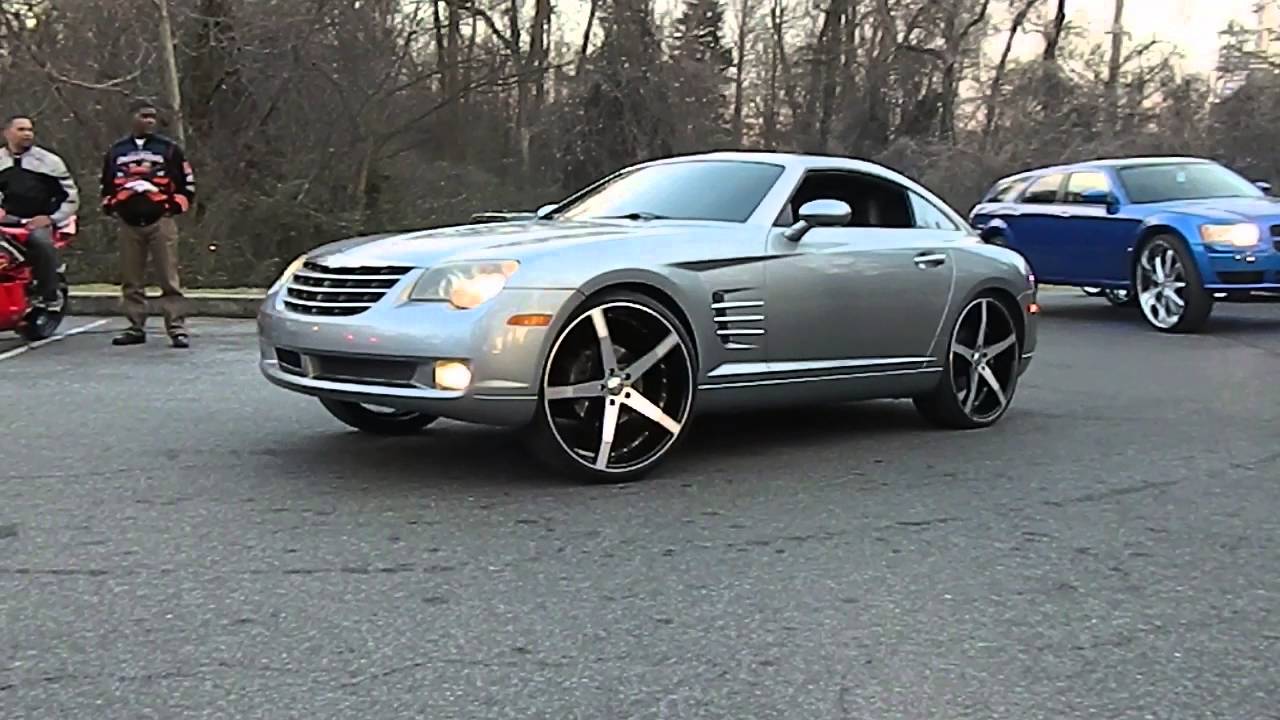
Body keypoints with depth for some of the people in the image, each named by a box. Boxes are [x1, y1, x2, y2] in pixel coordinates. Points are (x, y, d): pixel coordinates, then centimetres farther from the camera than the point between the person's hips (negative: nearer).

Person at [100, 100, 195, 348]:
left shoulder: (169, 148, 3)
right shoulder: (116, 151, 13)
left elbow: (187, 181, 6)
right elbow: (106, 184, 24)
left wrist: (175, 206, -1)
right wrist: (111, 207, 12)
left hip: (160, 221, -3)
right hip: (128, 223, 4)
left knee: (169, 279, -7)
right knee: (131, 281, 7)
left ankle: (177, 327, -7)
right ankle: (135, 327, 15)